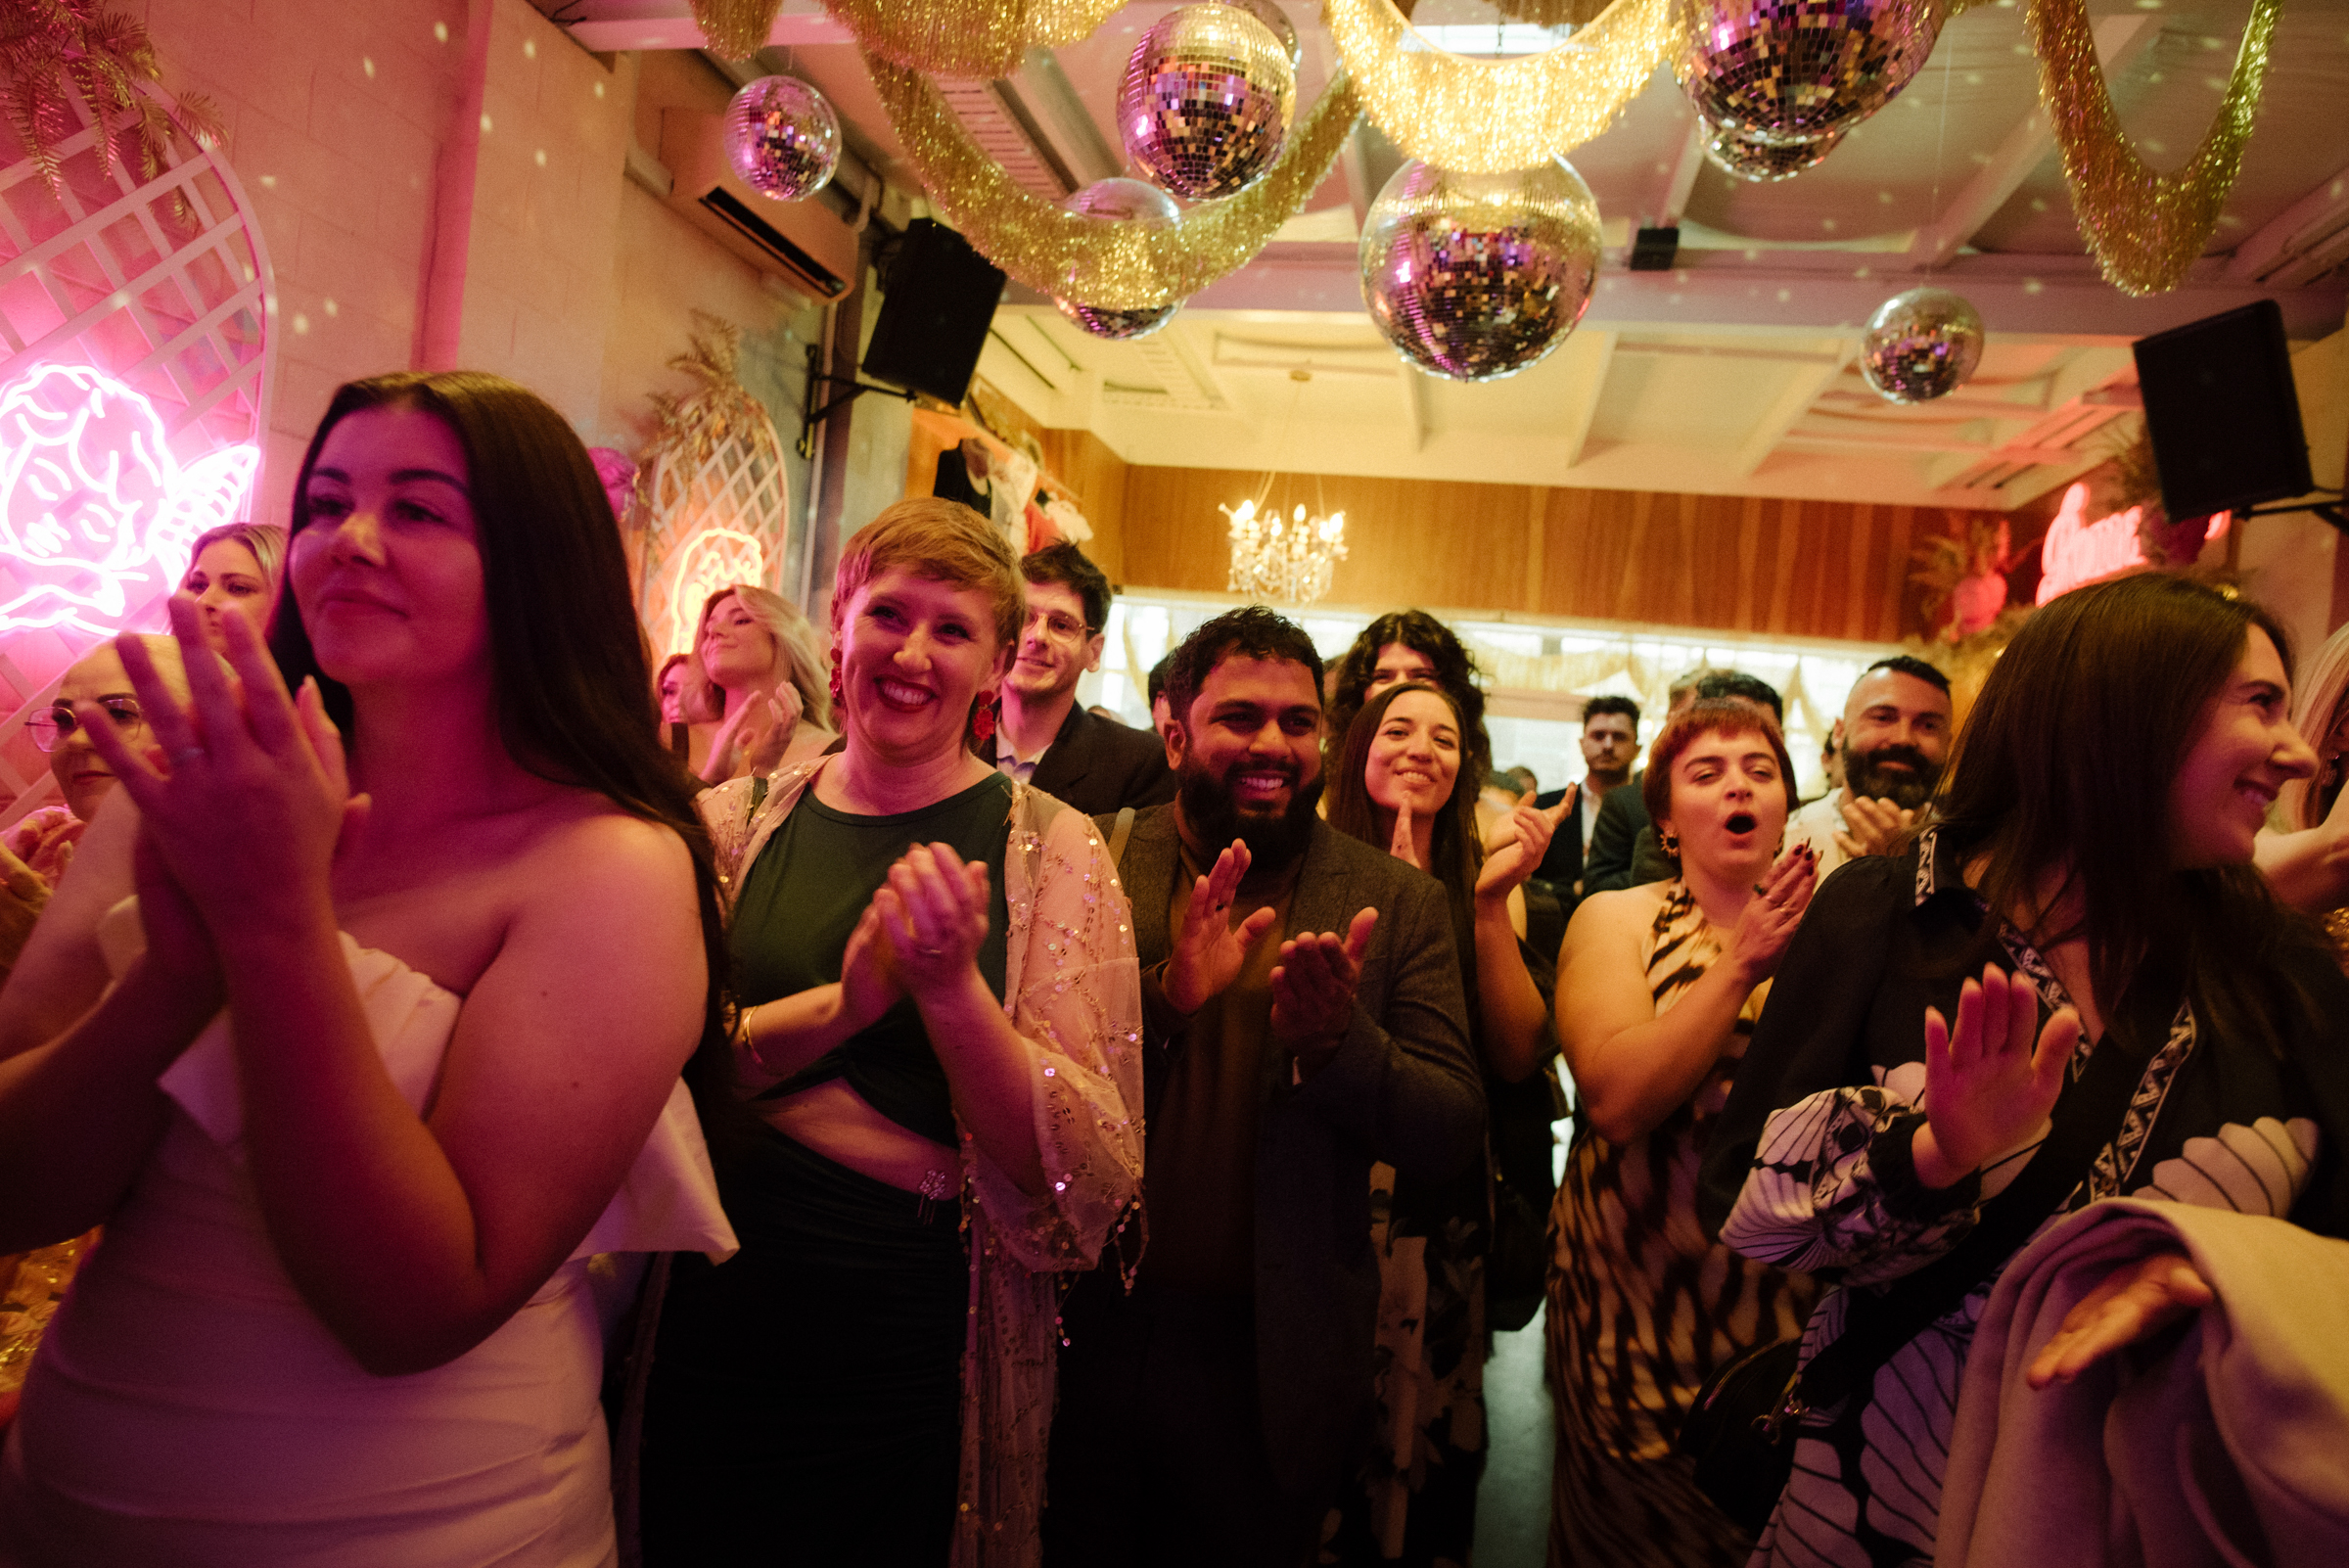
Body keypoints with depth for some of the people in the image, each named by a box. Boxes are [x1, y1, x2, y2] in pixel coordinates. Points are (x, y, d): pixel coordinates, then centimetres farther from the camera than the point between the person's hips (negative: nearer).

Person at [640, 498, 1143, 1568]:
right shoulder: (735, 824, 1)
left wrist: (952, 987, -27)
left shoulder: (1054, 852, -6)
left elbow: (1080, 1167, -12)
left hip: (921, 1368, -2)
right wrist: (841, 1004, -24)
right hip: (716, 1331, 2)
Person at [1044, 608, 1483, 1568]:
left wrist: (1335, 1041, -25)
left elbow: (1453, 1138, -6)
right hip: (1084, 1336, 0)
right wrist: (1161, 992, -26)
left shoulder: (1398, 904, -3)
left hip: (1262, 1362, 0)